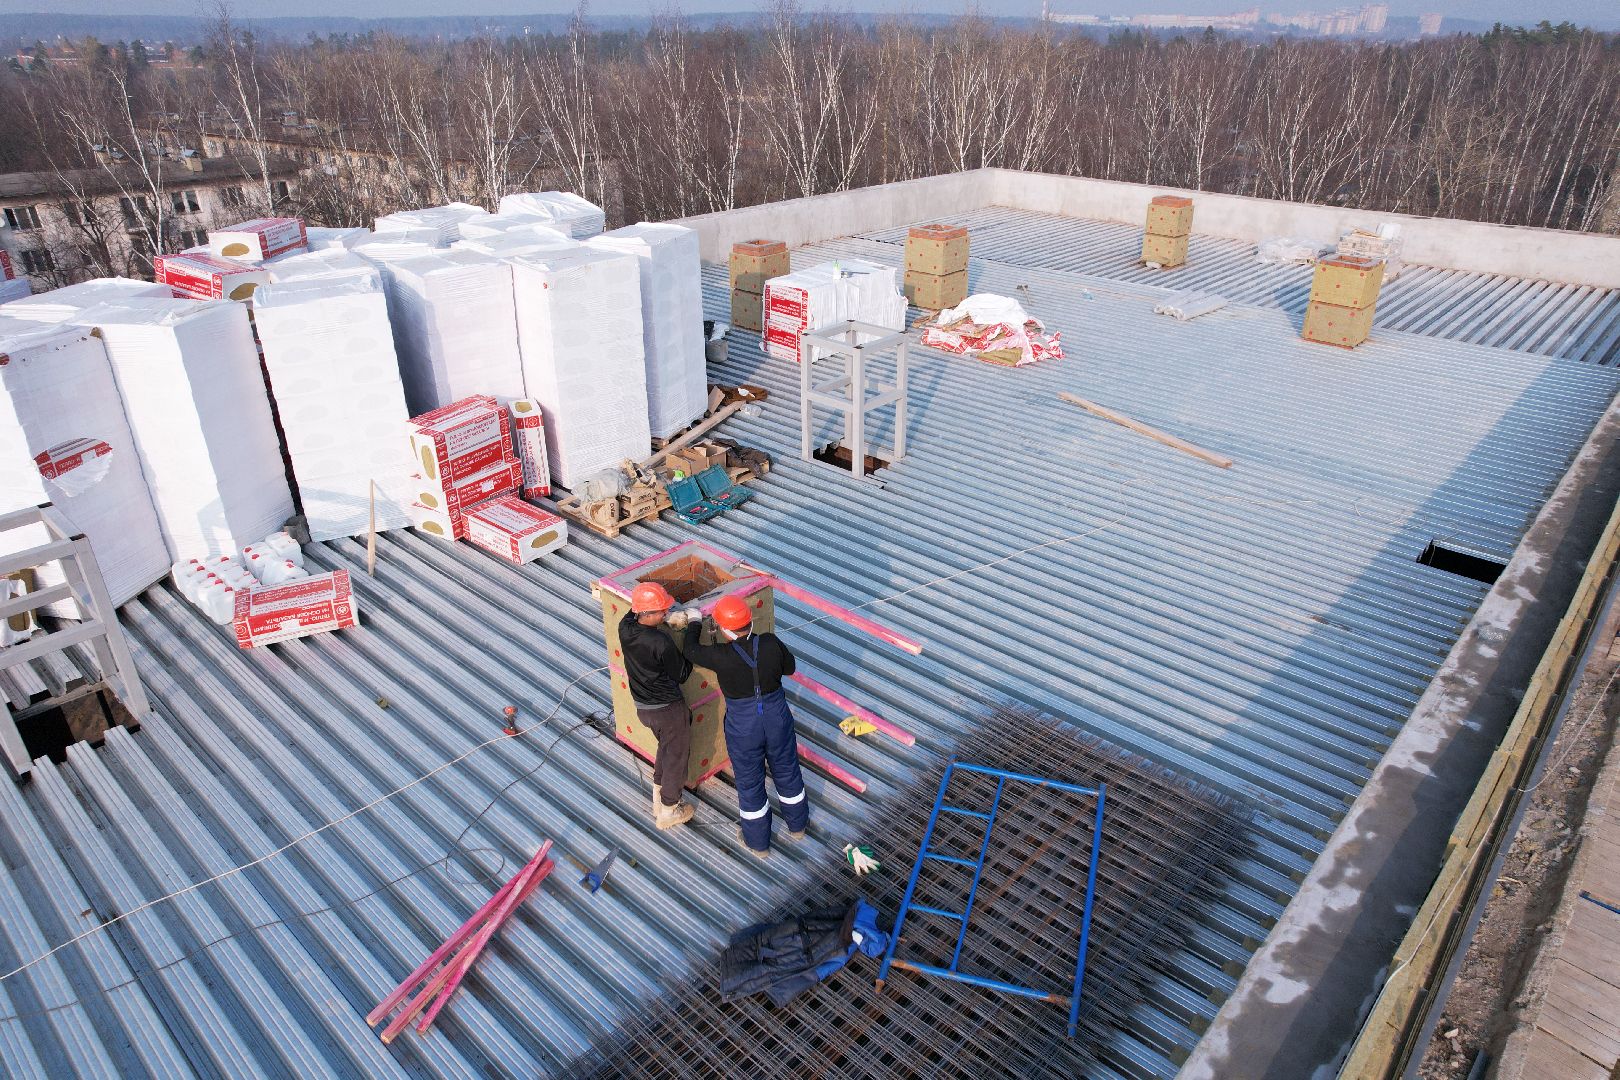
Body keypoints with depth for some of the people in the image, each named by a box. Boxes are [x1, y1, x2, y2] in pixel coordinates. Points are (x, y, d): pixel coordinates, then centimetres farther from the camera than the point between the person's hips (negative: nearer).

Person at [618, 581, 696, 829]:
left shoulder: (625, 628, -13)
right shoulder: (661, 643, -32)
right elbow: (681, 674, -17)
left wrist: (670, 619, -2)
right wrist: (693, 637, -10)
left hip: (642, 705, 7)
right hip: (668, 708, -7)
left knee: (665, 747, 30)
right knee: (675, 756, 16)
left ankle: (658, 799, 45)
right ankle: (668, 811, 33)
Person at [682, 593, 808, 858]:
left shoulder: (721, 656, -25)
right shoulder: (771, 643, -19)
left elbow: (689, 651, -6)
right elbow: (789, 667, 1)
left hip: (742, 726, -3)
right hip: (777, 717, 3)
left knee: (749, 783, 18)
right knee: (787, 771, 25)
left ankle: (758, 842, 36)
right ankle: (797, 825, 47)